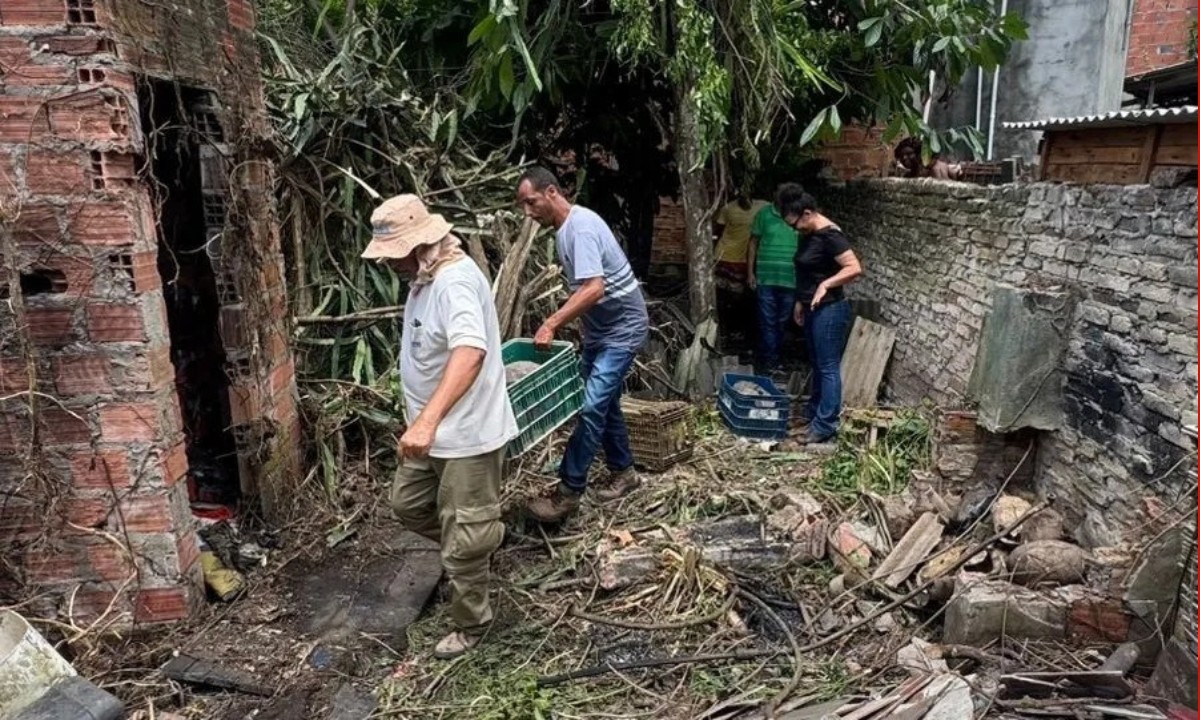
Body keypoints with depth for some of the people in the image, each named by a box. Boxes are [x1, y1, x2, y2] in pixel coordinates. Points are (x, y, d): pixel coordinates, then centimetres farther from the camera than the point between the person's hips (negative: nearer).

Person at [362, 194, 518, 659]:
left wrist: (427, 420, -51)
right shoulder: (424, 276, 7)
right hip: (434, 431, 10)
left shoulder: (456, 281, -26)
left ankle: (470, 626, 26)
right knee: (407, 504, 26)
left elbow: (469, 353, -42)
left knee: (463, 541, 5)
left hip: (468, 434, -10)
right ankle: (480, 539, 46)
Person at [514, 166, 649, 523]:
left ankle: (568, 490, -8)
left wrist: (551, 324, -35)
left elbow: (594, 289, -34)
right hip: (600, 329, 10)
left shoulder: (581, 226, -24)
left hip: (622, 328, -10)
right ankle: (623, 471, 30)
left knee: (592, 406, -13)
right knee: (604, 402, 15)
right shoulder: (565, 228, 7)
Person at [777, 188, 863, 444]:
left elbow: (855, 268, -26)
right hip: (813, 309, 10)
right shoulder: (810, 235, 10)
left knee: (828, 367, -4)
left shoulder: (829, 235, -19)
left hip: (830, 310, -10)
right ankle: (813, 410, 32)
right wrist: (800, 302, 20)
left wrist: (826, 285, -29)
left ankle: (825, 426, 1)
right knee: (817, 364, 19)